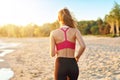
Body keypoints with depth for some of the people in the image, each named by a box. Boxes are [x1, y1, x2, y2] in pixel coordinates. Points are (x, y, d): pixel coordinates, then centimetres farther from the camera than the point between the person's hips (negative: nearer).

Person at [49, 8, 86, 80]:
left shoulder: (54, 33, 0)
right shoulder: (75, 31, 1)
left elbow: (52, 54, -2)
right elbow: (83, 46, -15)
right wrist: (77, 57, 4)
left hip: (60, 65, -2)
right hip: (73, 65, 2)